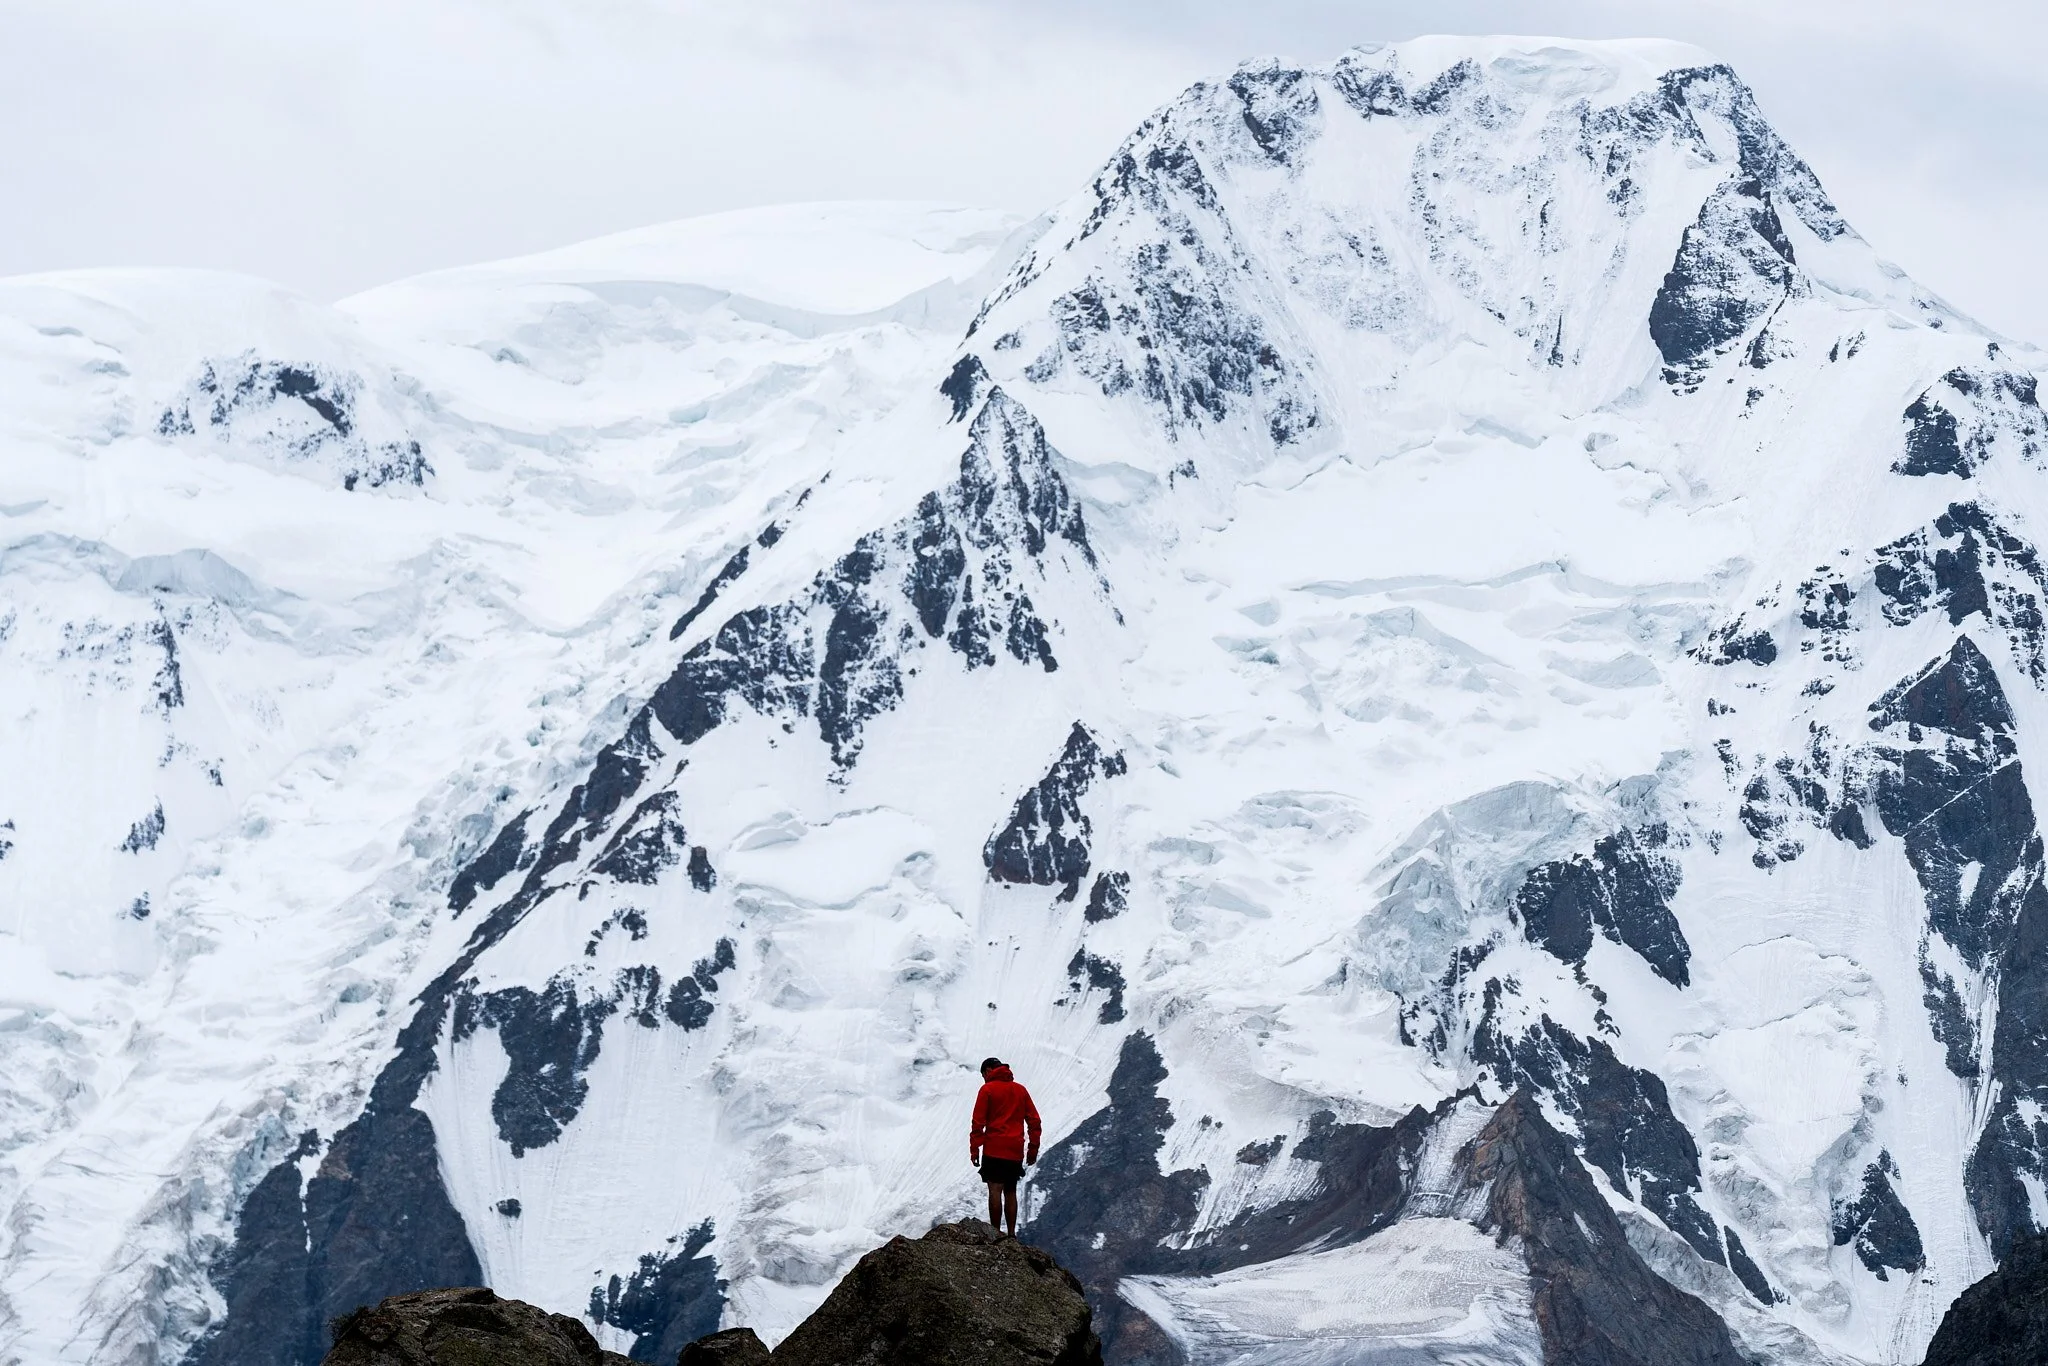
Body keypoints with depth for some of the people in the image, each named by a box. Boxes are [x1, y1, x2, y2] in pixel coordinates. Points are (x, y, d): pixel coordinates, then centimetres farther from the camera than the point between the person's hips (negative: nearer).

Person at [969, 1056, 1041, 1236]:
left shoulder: (987, 1089, -1)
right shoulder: (1021, 1090, 14)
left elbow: (978, 1122, -6)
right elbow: (1034, 1121, 12)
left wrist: (974, 1149, -4)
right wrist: (1033, 1149, 15)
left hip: (994, 1150, -5)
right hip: (1016, 1152, 5)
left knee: (995, 1190, -8)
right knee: (1010, 1192, 12)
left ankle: (995, 1233, -13)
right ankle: (1012, 1234, 10)